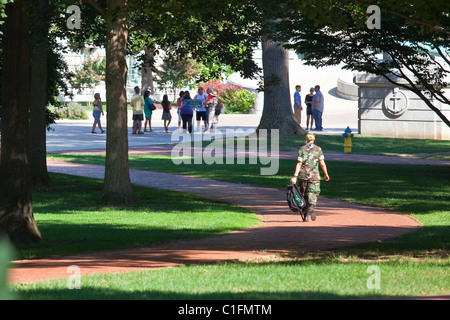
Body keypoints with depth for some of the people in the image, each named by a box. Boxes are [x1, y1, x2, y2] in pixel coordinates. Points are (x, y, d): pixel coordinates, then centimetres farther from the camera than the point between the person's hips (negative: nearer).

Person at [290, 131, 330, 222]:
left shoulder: (302, 149, 1)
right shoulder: (318, 149, 1)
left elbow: (299, 164, -6)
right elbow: (322, 164, -2)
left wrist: (295, 176, -8)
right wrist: (326, 174, 11)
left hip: (303, 175, 1)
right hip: (314, 175, -1)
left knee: (304, 195, 13)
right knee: (313, 194, -4)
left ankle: (305, 215, 13)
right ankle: (311, 207, -35)